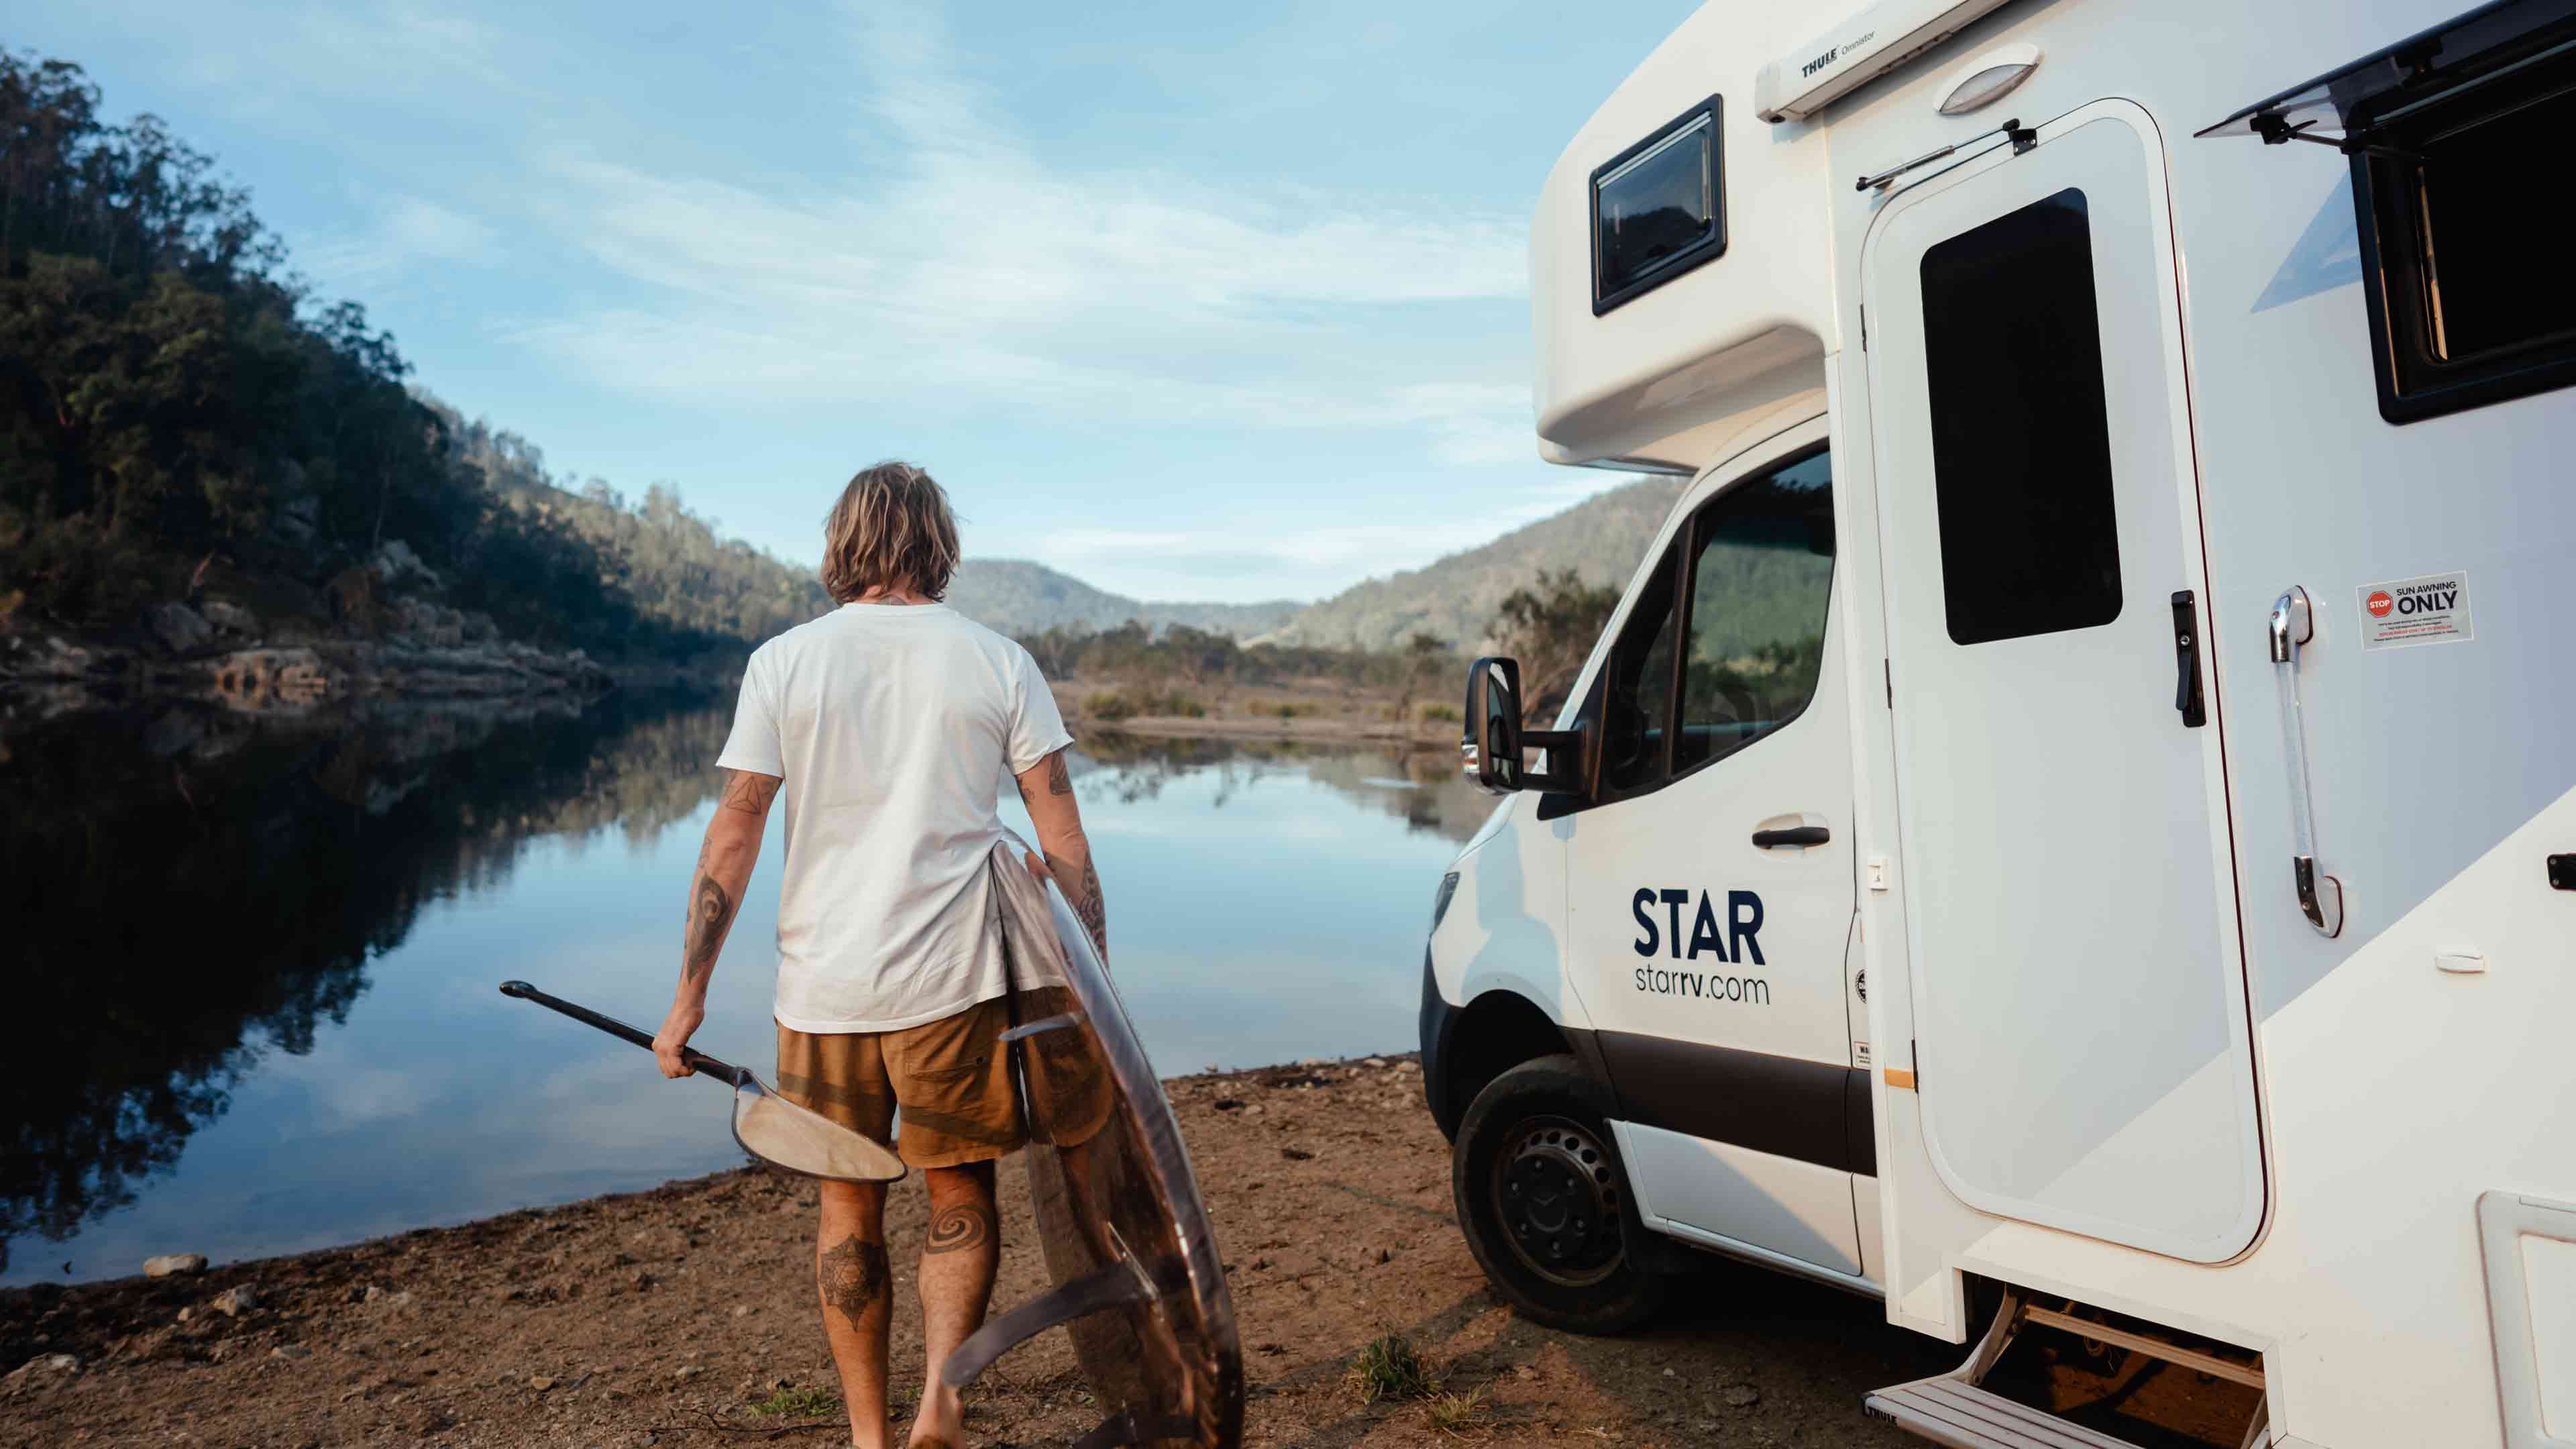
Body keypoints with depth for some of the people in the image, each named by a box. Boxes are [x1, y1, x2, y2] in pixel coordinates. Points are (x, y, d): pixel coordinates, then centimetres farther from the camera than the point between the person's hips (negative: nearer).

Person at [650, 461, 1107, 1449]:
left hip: (822, 986, 1)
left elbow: (733, 834, -2)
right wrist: (1096, 976, 3)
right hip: (952, 981, -1)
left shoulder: (783, 663, 1)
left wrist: (691, 995, 5)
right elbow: (1062, 838, -4)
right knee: (961, 1194, 18)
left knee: (848, 1205, 18)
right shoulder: (999, 663, -1)